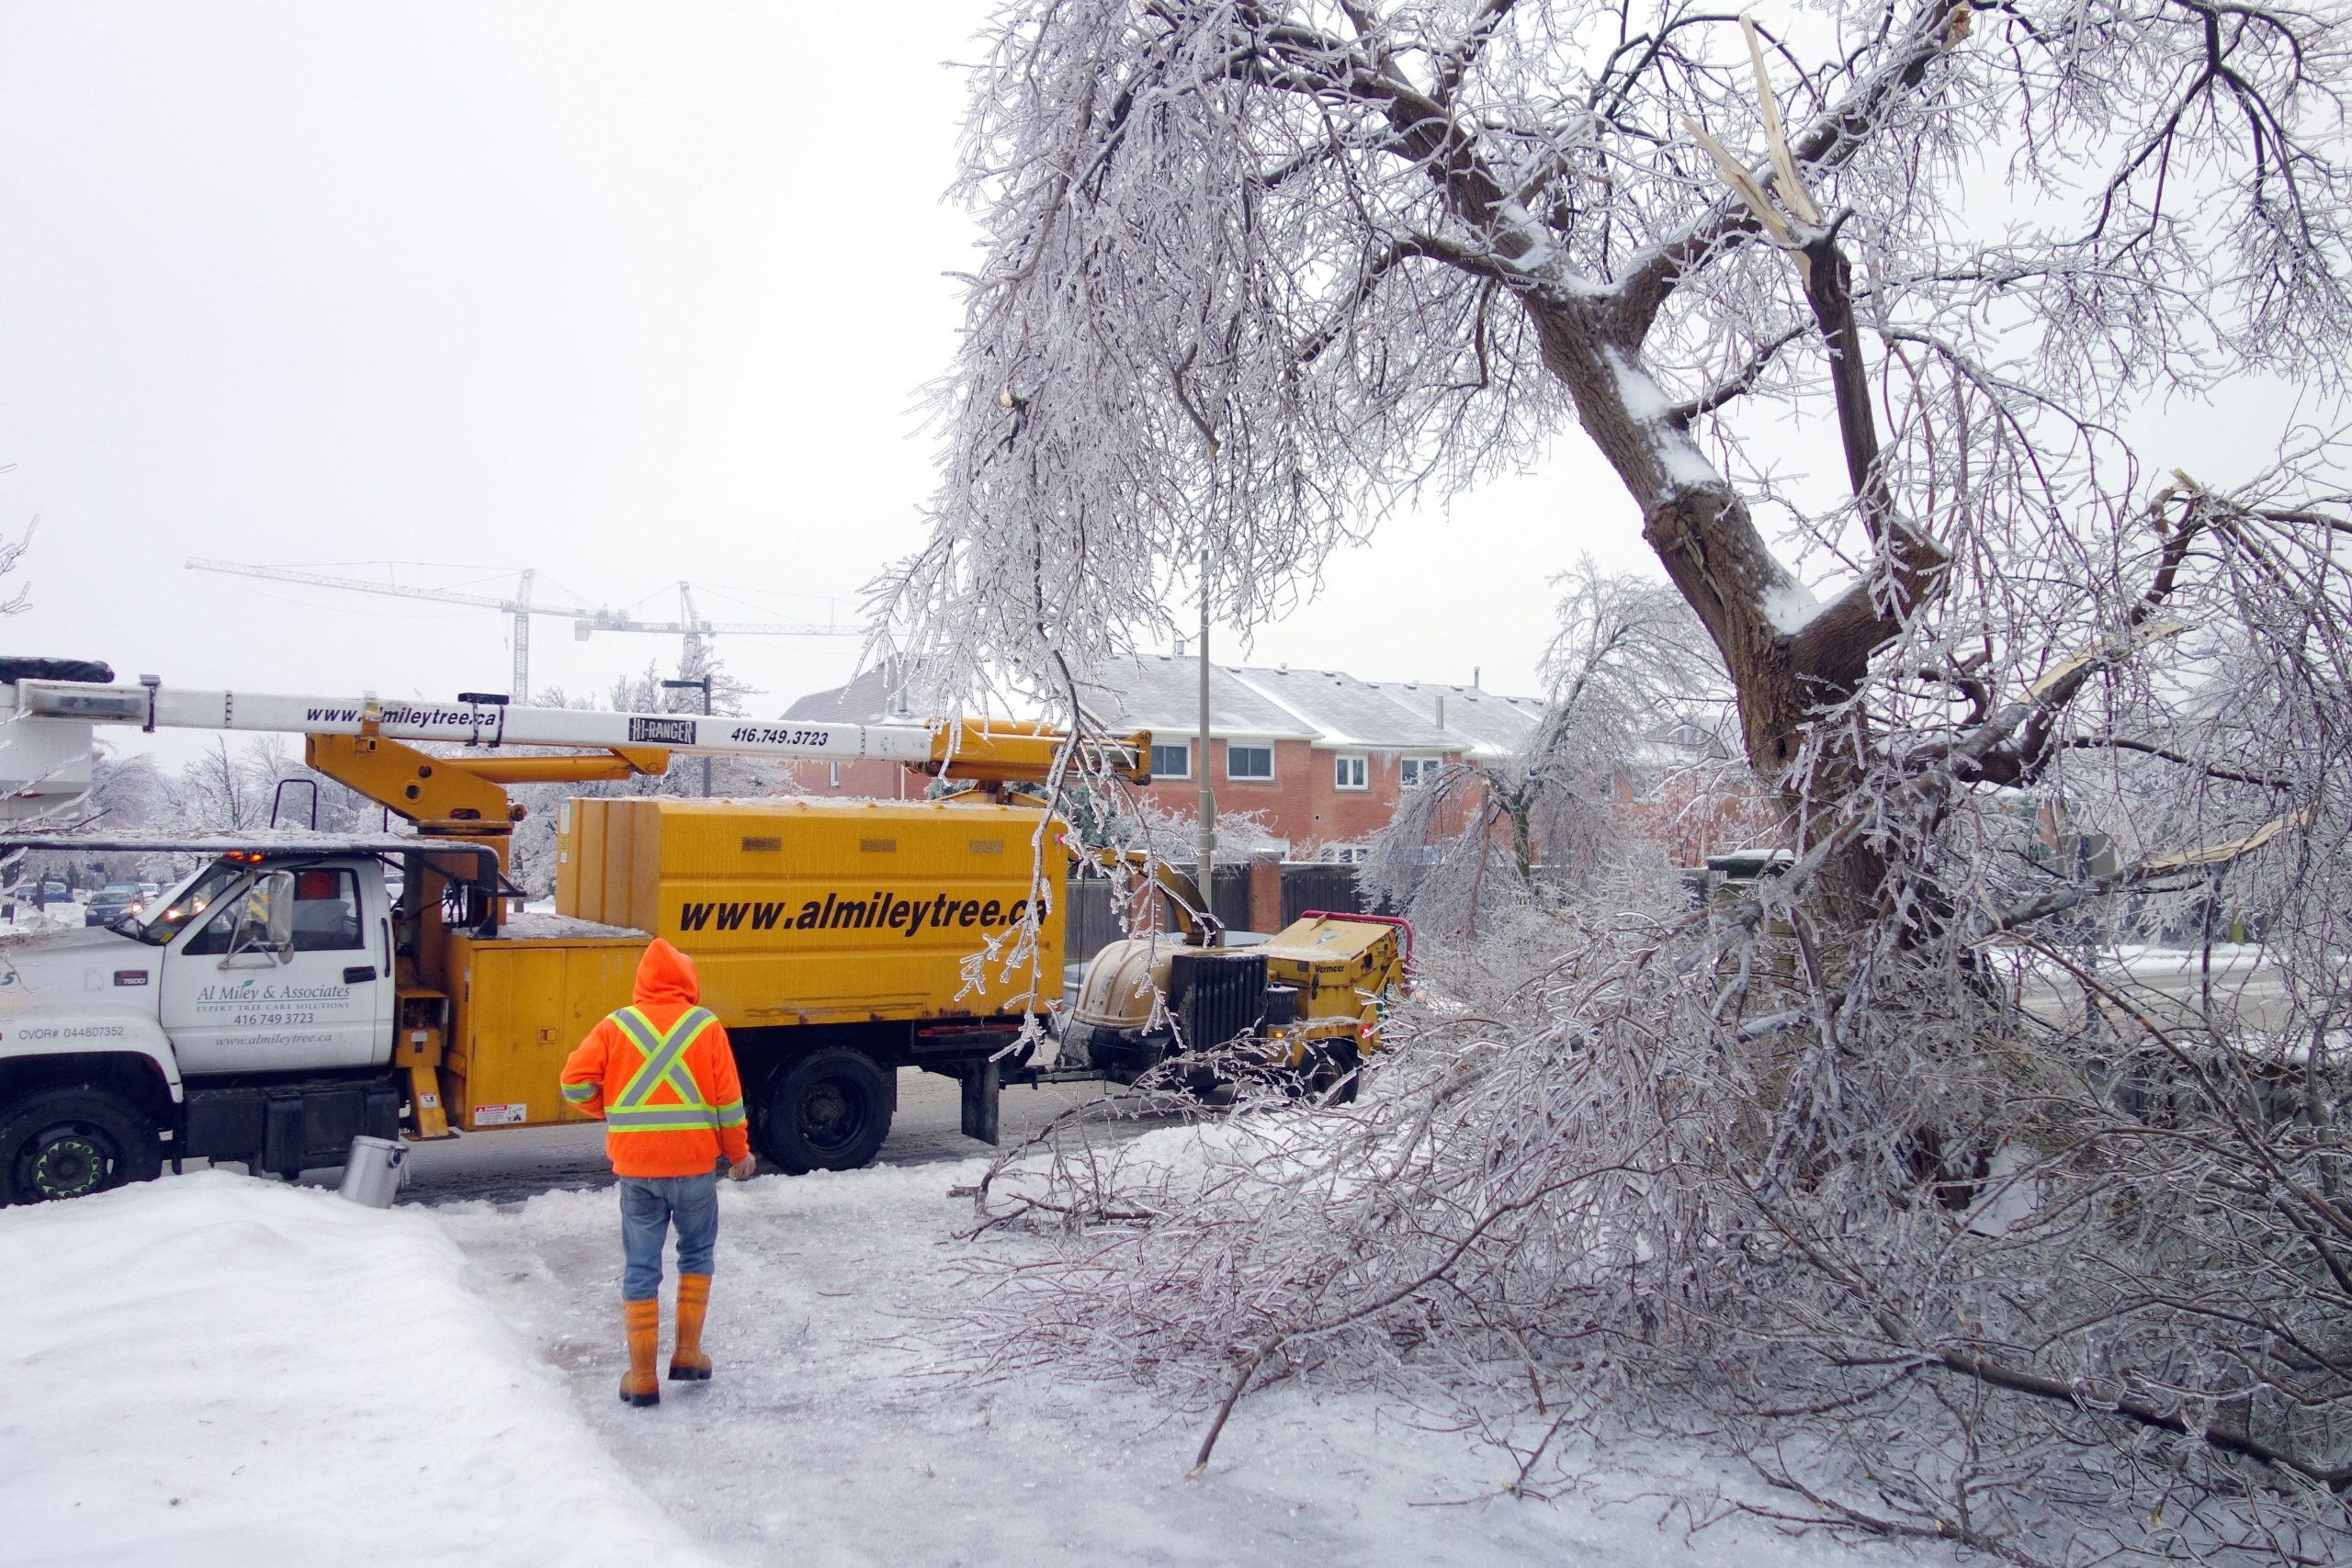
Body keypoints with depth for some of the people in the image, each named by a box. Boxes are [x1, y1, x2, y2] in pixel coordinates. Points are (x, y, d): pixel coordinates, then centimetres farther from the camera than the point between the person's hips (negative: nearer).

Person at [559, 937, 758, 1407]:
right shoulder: (705, 1026, -2)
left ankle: (642, 1376, 10)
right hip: (695, 1164, 0)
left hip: (635, 1165, 0)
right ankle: (688, 1353, 18)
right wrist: (739, 1152, 10)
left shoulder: (617, 1026, 0)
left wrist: (613, 1110, 13)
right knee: (696, 1255, 20)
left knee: (640, 1268, 8)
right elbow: (728, 1097, -2)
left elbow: (576, 1083, -6)